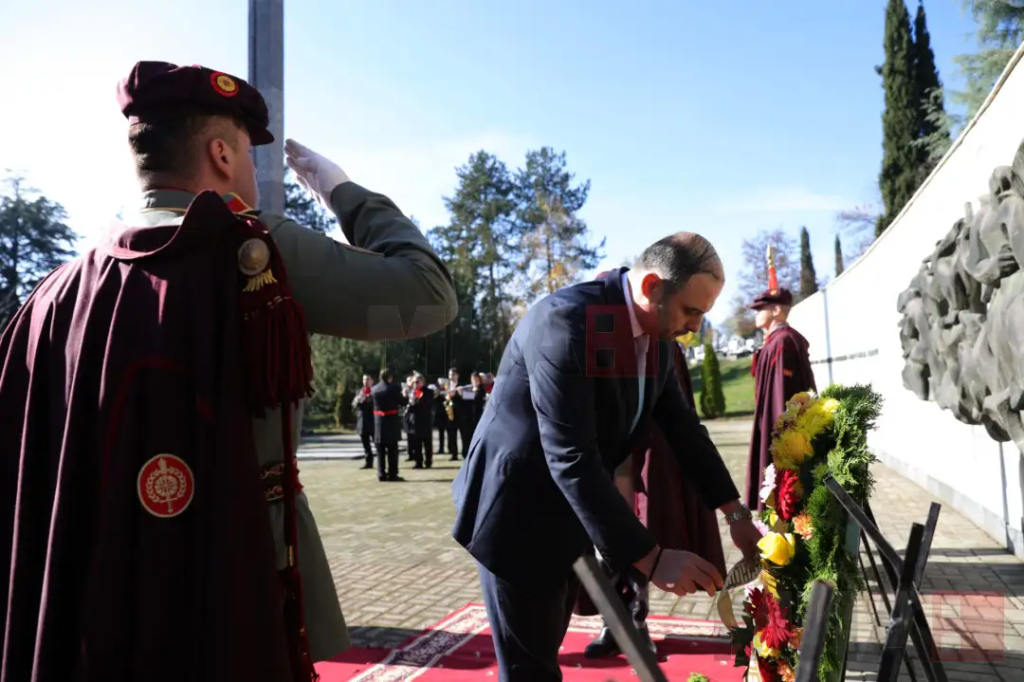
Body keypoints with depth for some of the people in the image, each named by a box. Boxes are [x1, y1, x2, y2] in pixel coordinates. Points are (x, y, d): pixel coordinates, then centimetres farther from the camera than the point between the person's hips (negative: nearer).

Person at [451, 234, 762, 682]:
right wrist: (650, 558, -29)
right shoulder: (565, 320, -28)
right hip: (519, 512, -7)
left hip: (571, 513, 8)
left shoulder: (656, 333, -2)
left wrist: (735, 512, 4)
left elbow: (682, 424, 8)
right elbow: (571, 458, -32)